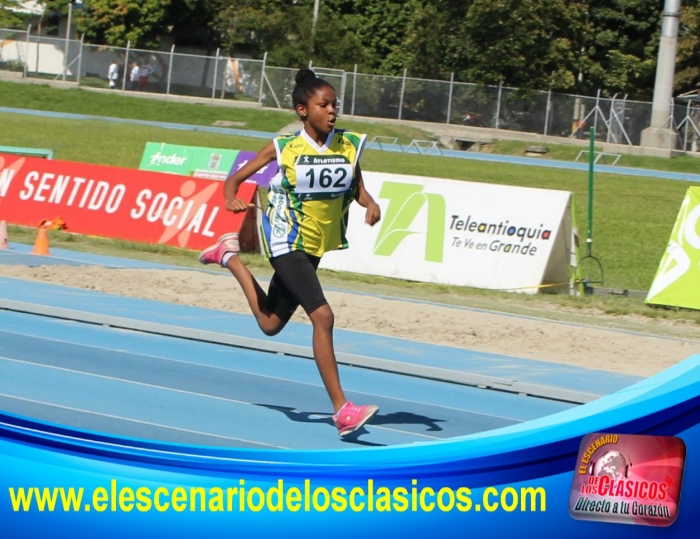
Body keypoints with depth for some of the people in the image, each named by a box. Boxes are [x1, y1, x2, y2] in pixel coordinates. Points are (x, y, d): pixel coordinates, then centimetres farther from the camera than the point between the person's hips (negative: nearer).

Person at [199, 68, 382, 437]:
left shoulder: (349, 145, -2)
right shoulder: (284, 147, -11)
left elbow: (357, 188, 10)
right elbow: (236, 178, -4)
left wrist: (370, 204, -13)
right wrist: (232, 200, -26)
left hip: (315, 247, 6)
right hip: (287, 241, -6)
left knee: (271, 324, 20)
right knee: (322, 315, -22)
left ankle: (229, 257, 44)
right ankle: (342, 411, -22)